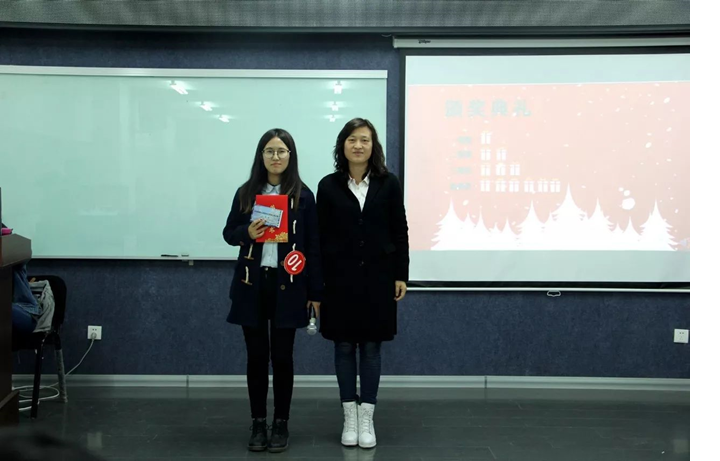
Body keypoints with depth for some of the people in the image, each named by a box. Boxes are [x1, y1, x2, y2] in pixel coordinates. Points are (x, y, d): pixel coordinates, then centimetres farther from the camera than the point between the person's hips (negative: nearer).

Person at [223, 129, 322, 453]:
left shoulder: (303, 196, -1)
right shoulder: (246, 192, 4)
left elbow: (313, 246, 0)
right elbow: (228, 233, 11)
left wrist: (315, 292, -1)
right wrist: (247, 233, -13)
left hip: (287, 285, -2)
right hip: (252, 284, 2)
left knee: (282, 356, 5)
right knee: (256, 355, 7)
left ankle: (281, 424, 18)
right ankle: (258, 424, 19)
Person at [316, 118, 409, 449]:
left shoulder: (388, 184, 1)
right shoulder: (329, 186, 1)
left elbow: (400, 232, 3)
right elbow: (321, 236, 1)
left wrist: (401, 276, -1)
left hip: (377, 275, 0)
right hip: (340, 276, 0)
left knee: (371, 347, 6)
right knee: (344, 347, 6)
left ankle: (367, 419, 15)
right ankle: (350, 418, 18)